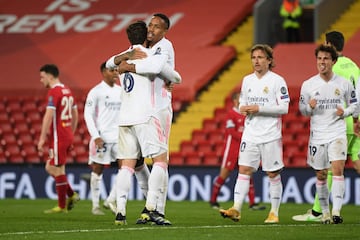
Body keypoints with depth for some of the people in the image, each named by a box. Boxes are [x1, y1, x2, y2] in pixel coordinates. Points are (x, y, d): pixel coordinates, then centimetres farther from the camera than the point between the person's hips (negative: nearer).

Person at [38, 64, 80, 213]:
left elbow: (48, 116, -19)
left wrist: (42, 138, -18)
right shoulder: (67, 91, 15)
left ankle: (62, 206, 0)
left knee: (57, 170, -3)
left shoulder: (54, 92, -13)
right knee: (50, 168, 15)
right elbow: (75, 115, 21)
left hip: (58, 137, -9)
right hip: (67, 136, 9)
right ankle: (71, 195, 9)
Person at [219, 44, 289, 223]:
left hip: (271, 135, -5)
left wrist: (259, 108, -16)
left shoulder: (277, 81, -6)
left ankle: (274, 212, 9)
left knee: (273, 173, 1)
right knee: (244, 169, -5)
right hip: (250, 133, 5)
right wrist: (243, 108, -2)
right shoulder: (247, 80, 12)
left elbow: (284, 108, -10)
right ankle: (236, 209, -12)